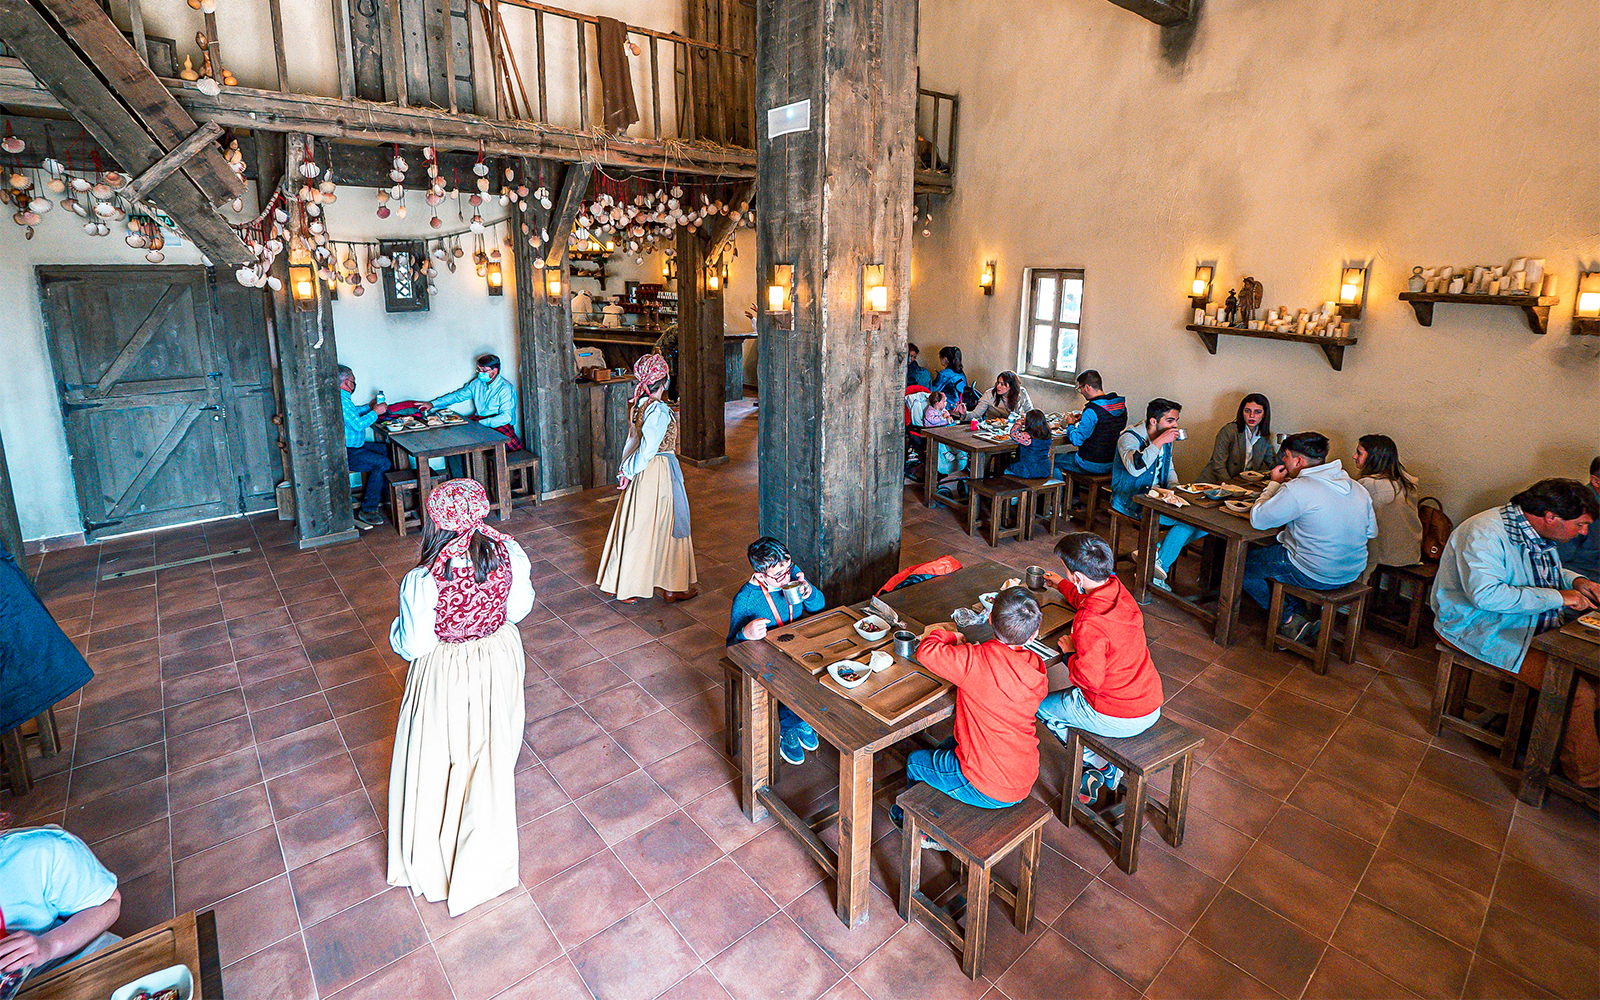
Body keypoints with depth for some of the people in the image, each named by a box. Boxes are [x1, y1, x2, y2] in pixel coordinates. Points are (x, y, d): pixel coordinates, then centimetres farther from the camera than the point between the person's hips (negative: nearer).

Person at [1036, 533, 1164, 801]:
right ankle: (1107, 767, 20)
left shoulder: (1089, 624, -31)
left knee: (1041, 706, 13)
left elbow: (1089, 678, -25)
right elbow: (1086, 600, 20)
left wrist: (1070, 652, -7)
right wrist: (1061, 585, 36)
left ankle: (1102, 767, 12)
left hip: (1117, 718, -8)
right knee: (1070, 697, 32)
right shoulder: (1117, 589, -4)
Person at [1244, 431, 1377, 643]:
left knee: (1241, 564, 8)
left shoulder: (1298, 489, -21)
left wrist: (1274, 484, 0)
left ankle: (1291, 621, 11)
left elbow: (1257, 520, -15)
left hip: (1315, 576, -8)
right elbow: (1372, 532, 13)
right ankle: (1301, 615, 24)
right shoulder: (1358, 488, 3)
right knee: (1274, 547, 28)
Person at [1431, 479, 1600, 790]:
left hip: (1533, 625, 10)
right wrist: (1557, 597, -25)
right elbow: (1485, 593, -34)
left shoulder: (1537, 533, 8)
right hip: (1485, 632, -10)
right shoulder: (1485, 532, -22)